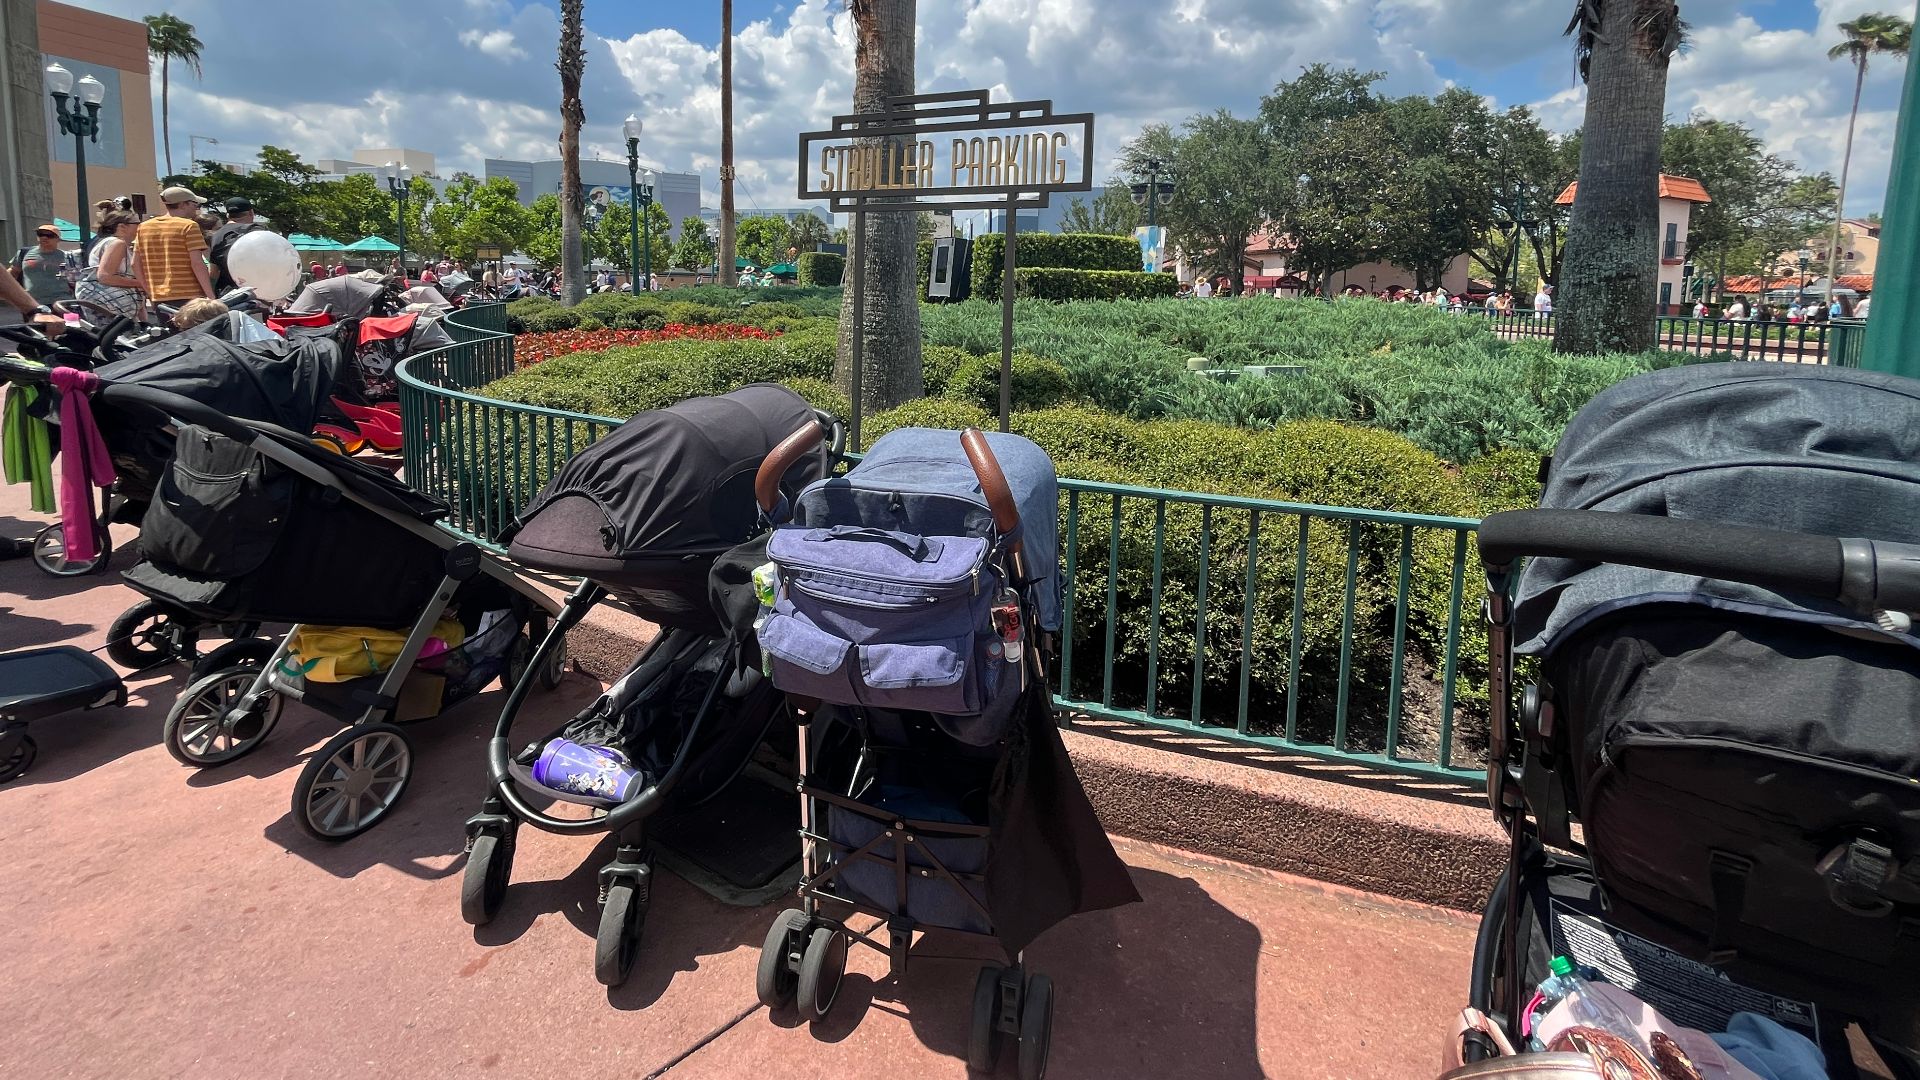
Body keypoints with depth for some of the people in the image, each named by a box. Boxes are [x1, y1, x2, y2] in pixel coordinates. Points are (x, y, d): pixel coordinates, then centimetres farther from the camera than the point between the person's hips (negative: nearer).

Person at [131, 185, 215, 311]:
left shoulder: (144, 227, 12)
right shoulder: (188, 226, -7)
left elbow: (135, 265, 12)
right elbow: (197, 264, -14)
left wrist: (149, 292, 18)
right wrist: (211, 295, -12)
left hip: (159, 297, 6)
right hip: (189, 296, -6)